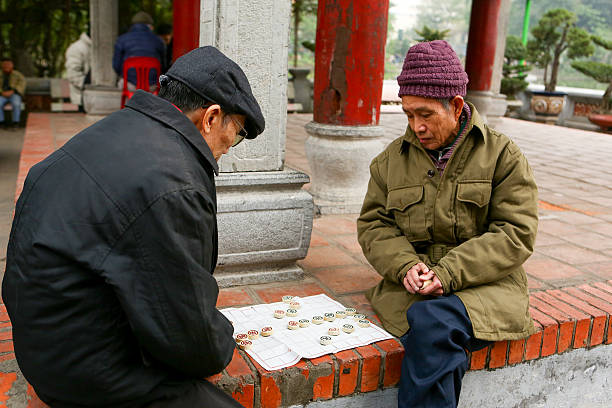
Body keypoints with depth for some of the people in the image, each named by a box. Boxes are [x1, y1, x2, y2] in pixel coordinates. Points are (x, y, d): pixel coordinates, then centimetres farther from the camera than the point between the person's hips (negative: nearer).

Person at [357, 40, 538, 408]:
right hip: (410, 286, 2)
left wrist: (448, 273, -17)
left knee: (432, 325, -33)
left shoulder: (503, 154, 2)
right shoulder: (392, 159, 13)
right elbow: (373, 225, 11)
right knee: (440, 345, -31)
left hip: (484, 284, -2)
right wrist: (405, 265, -11)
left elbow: (516, 234, -5)